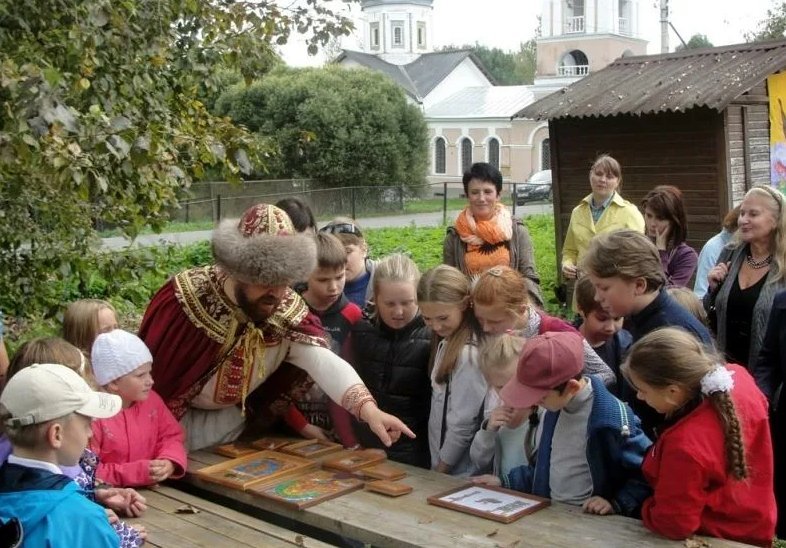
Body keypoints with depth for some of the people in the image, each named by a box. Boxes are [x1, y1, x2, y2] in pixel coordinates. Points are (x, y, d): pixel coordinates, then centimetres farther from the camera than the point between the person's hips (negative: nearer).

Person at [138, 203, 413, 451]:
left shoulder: (287, 309, -20)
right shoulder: (185, 297, -28)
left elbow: (324, 362, -34)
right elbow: (151, 366, -15)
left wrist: (369, 410, -49)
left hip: (233, 419, 3)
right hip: (173, 418, -3)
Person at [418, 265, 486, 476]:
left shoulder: (469, 353, -22)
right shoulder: (447, 343, 4)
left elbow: (463, 425, -19)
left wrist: (441, 469, -8)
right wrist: (438, 467, 5)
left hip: (460, 474, -8)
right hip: (440, 466, 8)